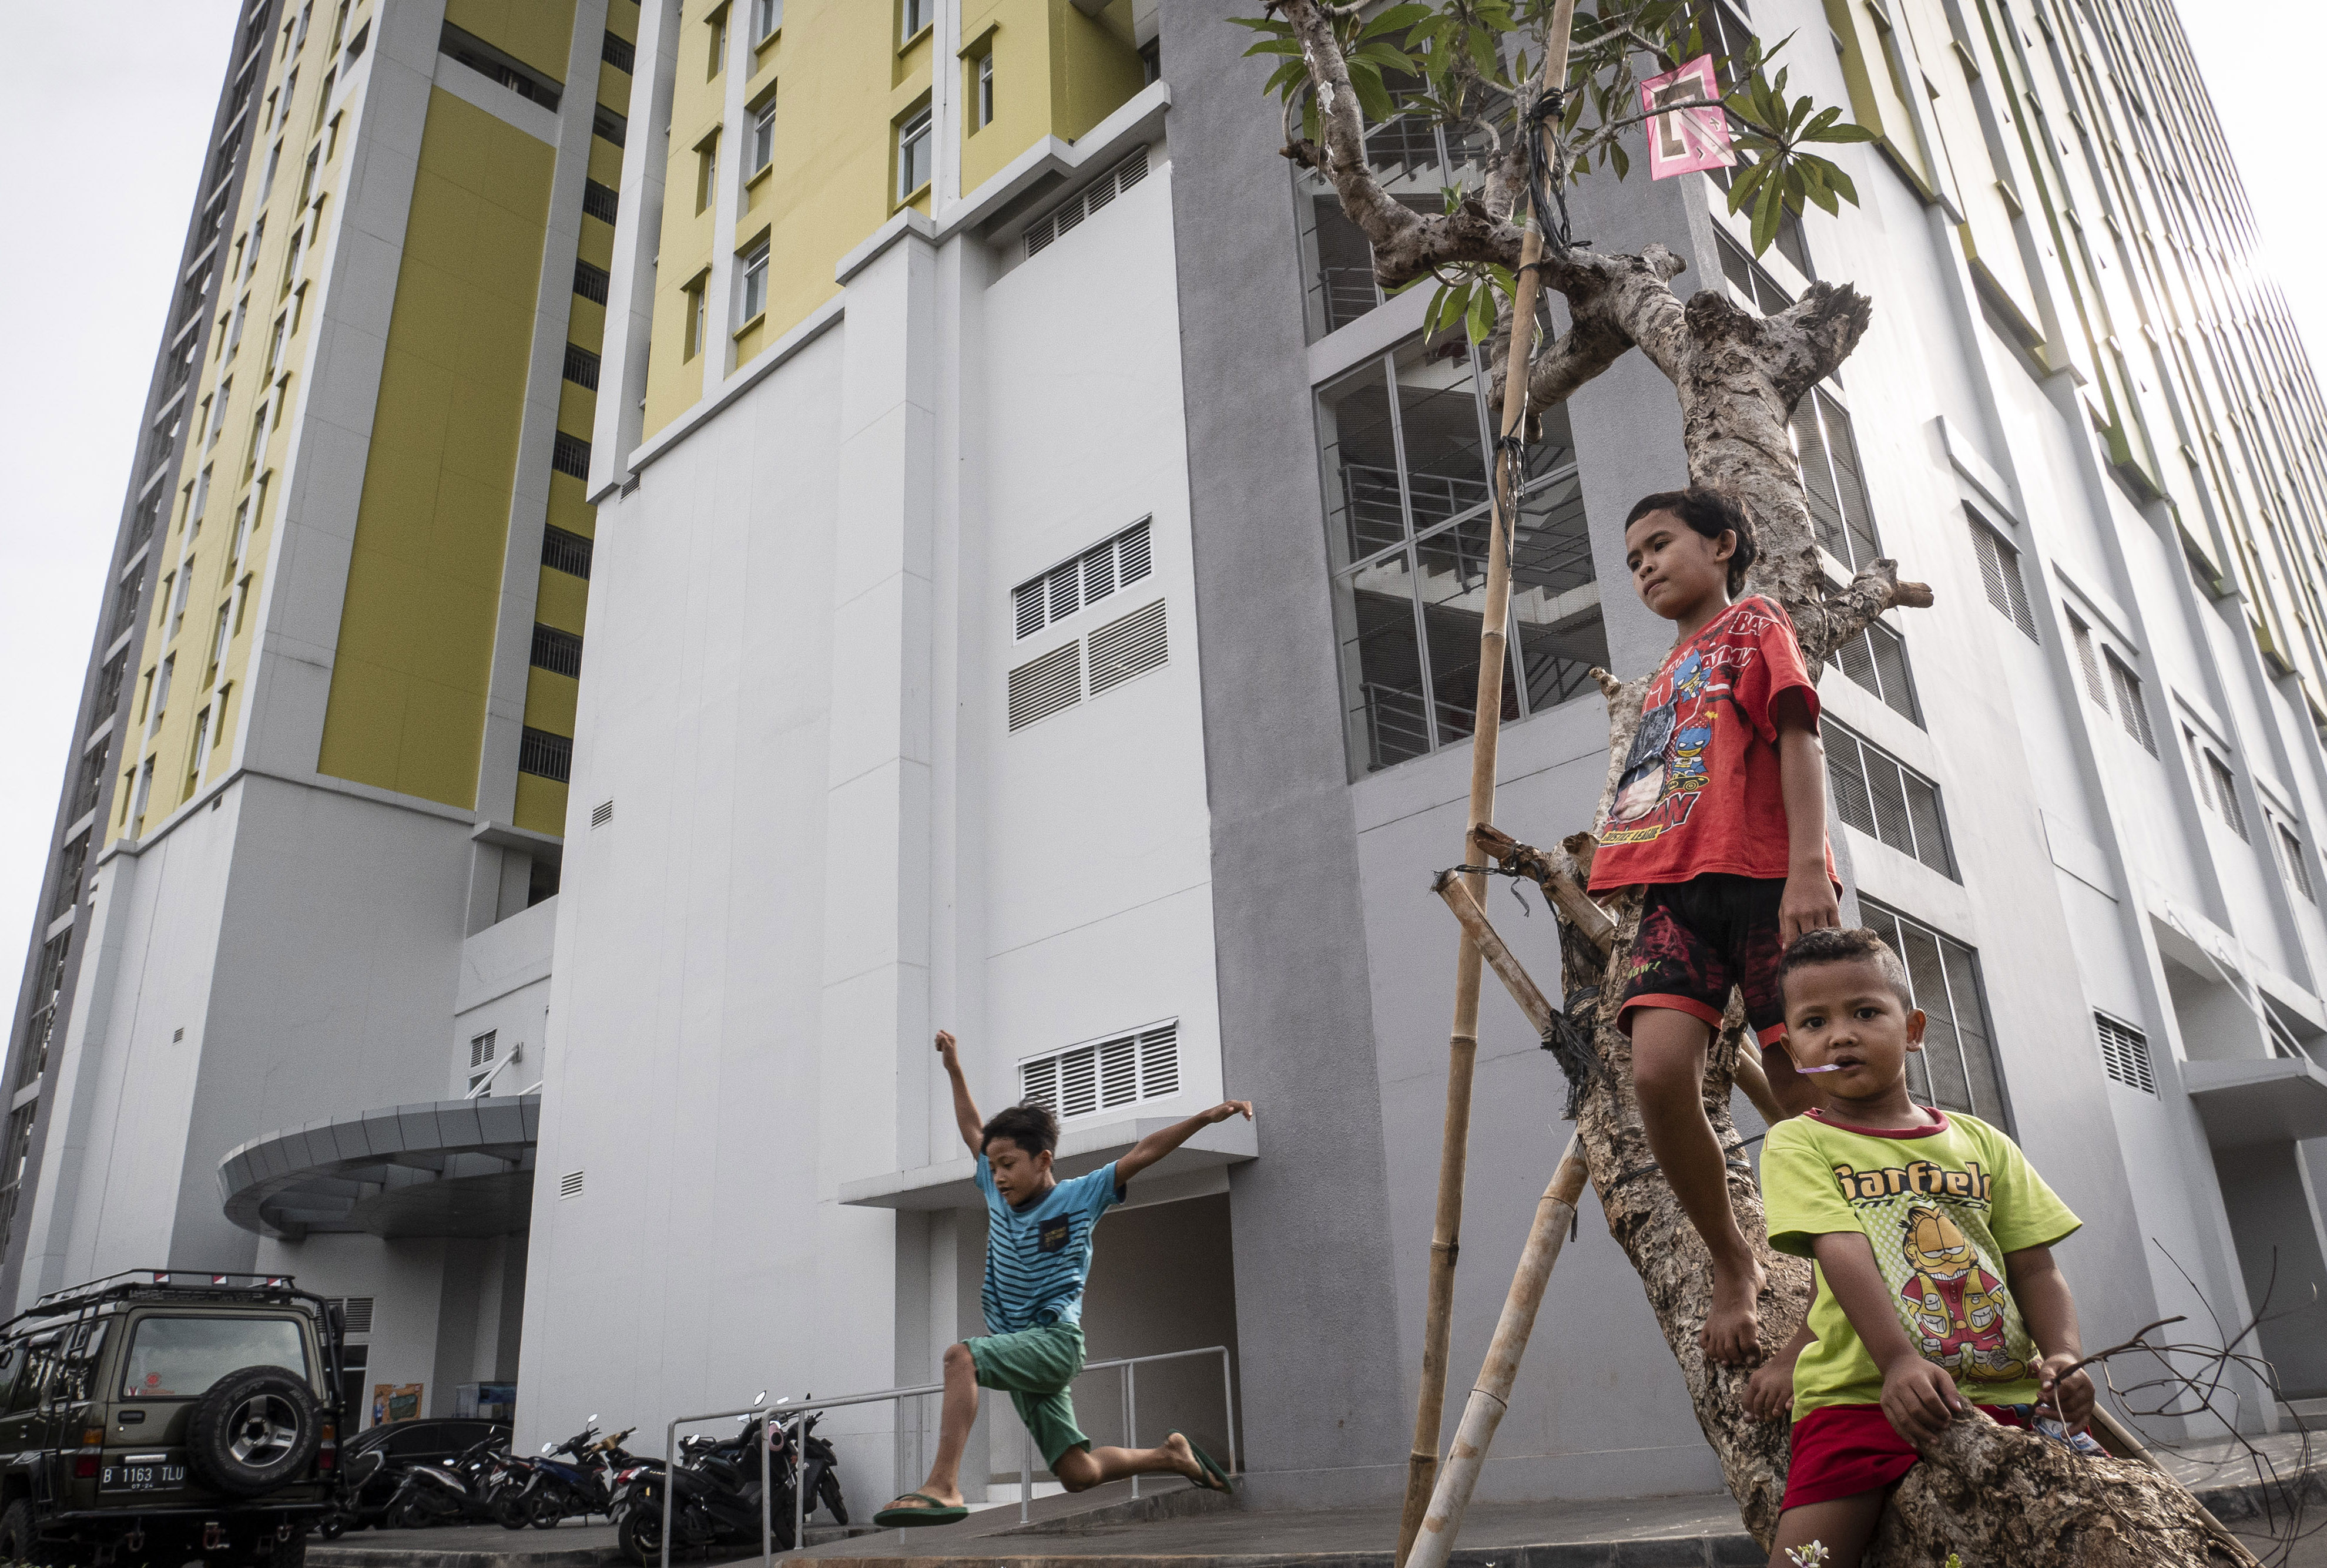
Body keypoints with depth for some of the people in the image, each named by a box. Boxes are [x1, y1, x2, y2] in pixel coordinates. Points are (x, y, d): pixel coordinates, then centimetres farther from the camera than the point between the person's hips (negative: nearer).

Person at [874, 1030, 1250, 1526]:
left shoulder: (1080, 1197, -2)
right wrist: (954, 1069, 24)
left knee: (961, 1356, -29)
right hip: (1020, 1349, 6)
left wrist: (1208, 1115, -12)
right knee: (1078, 1473, 3)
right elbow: (972, 1130, 24)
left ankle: (943, 1486, -35)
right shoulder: (998, 1195, 12)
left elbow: (1144, 1151, -7)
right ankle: (1172, 1455, 24)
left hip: (1055, 1340, -6)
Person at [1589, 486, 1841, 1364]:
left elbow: (1798, 738, -2)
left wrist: (1808, 865, -16)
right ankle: (1733, 1267, 1)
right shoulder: (1668, 674, 30)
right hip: (1678, 887, 5)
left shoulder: (1756, 622, 11)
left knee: (1806, 1093, -4)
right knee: (1658, 1070, -17)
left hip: (1766, 878, -5)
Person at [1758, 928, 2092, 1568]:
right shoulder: (1798, 1143, 2)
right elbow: (1843, 1254, -13)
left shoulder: (1982, 1143, 14)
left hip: (2005, 1392, 4)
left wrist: (2064, 1356, -9)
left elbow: (2035, 1268, 11)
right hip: (1866, 1395, -3)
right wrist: (1898, 1362, -27)